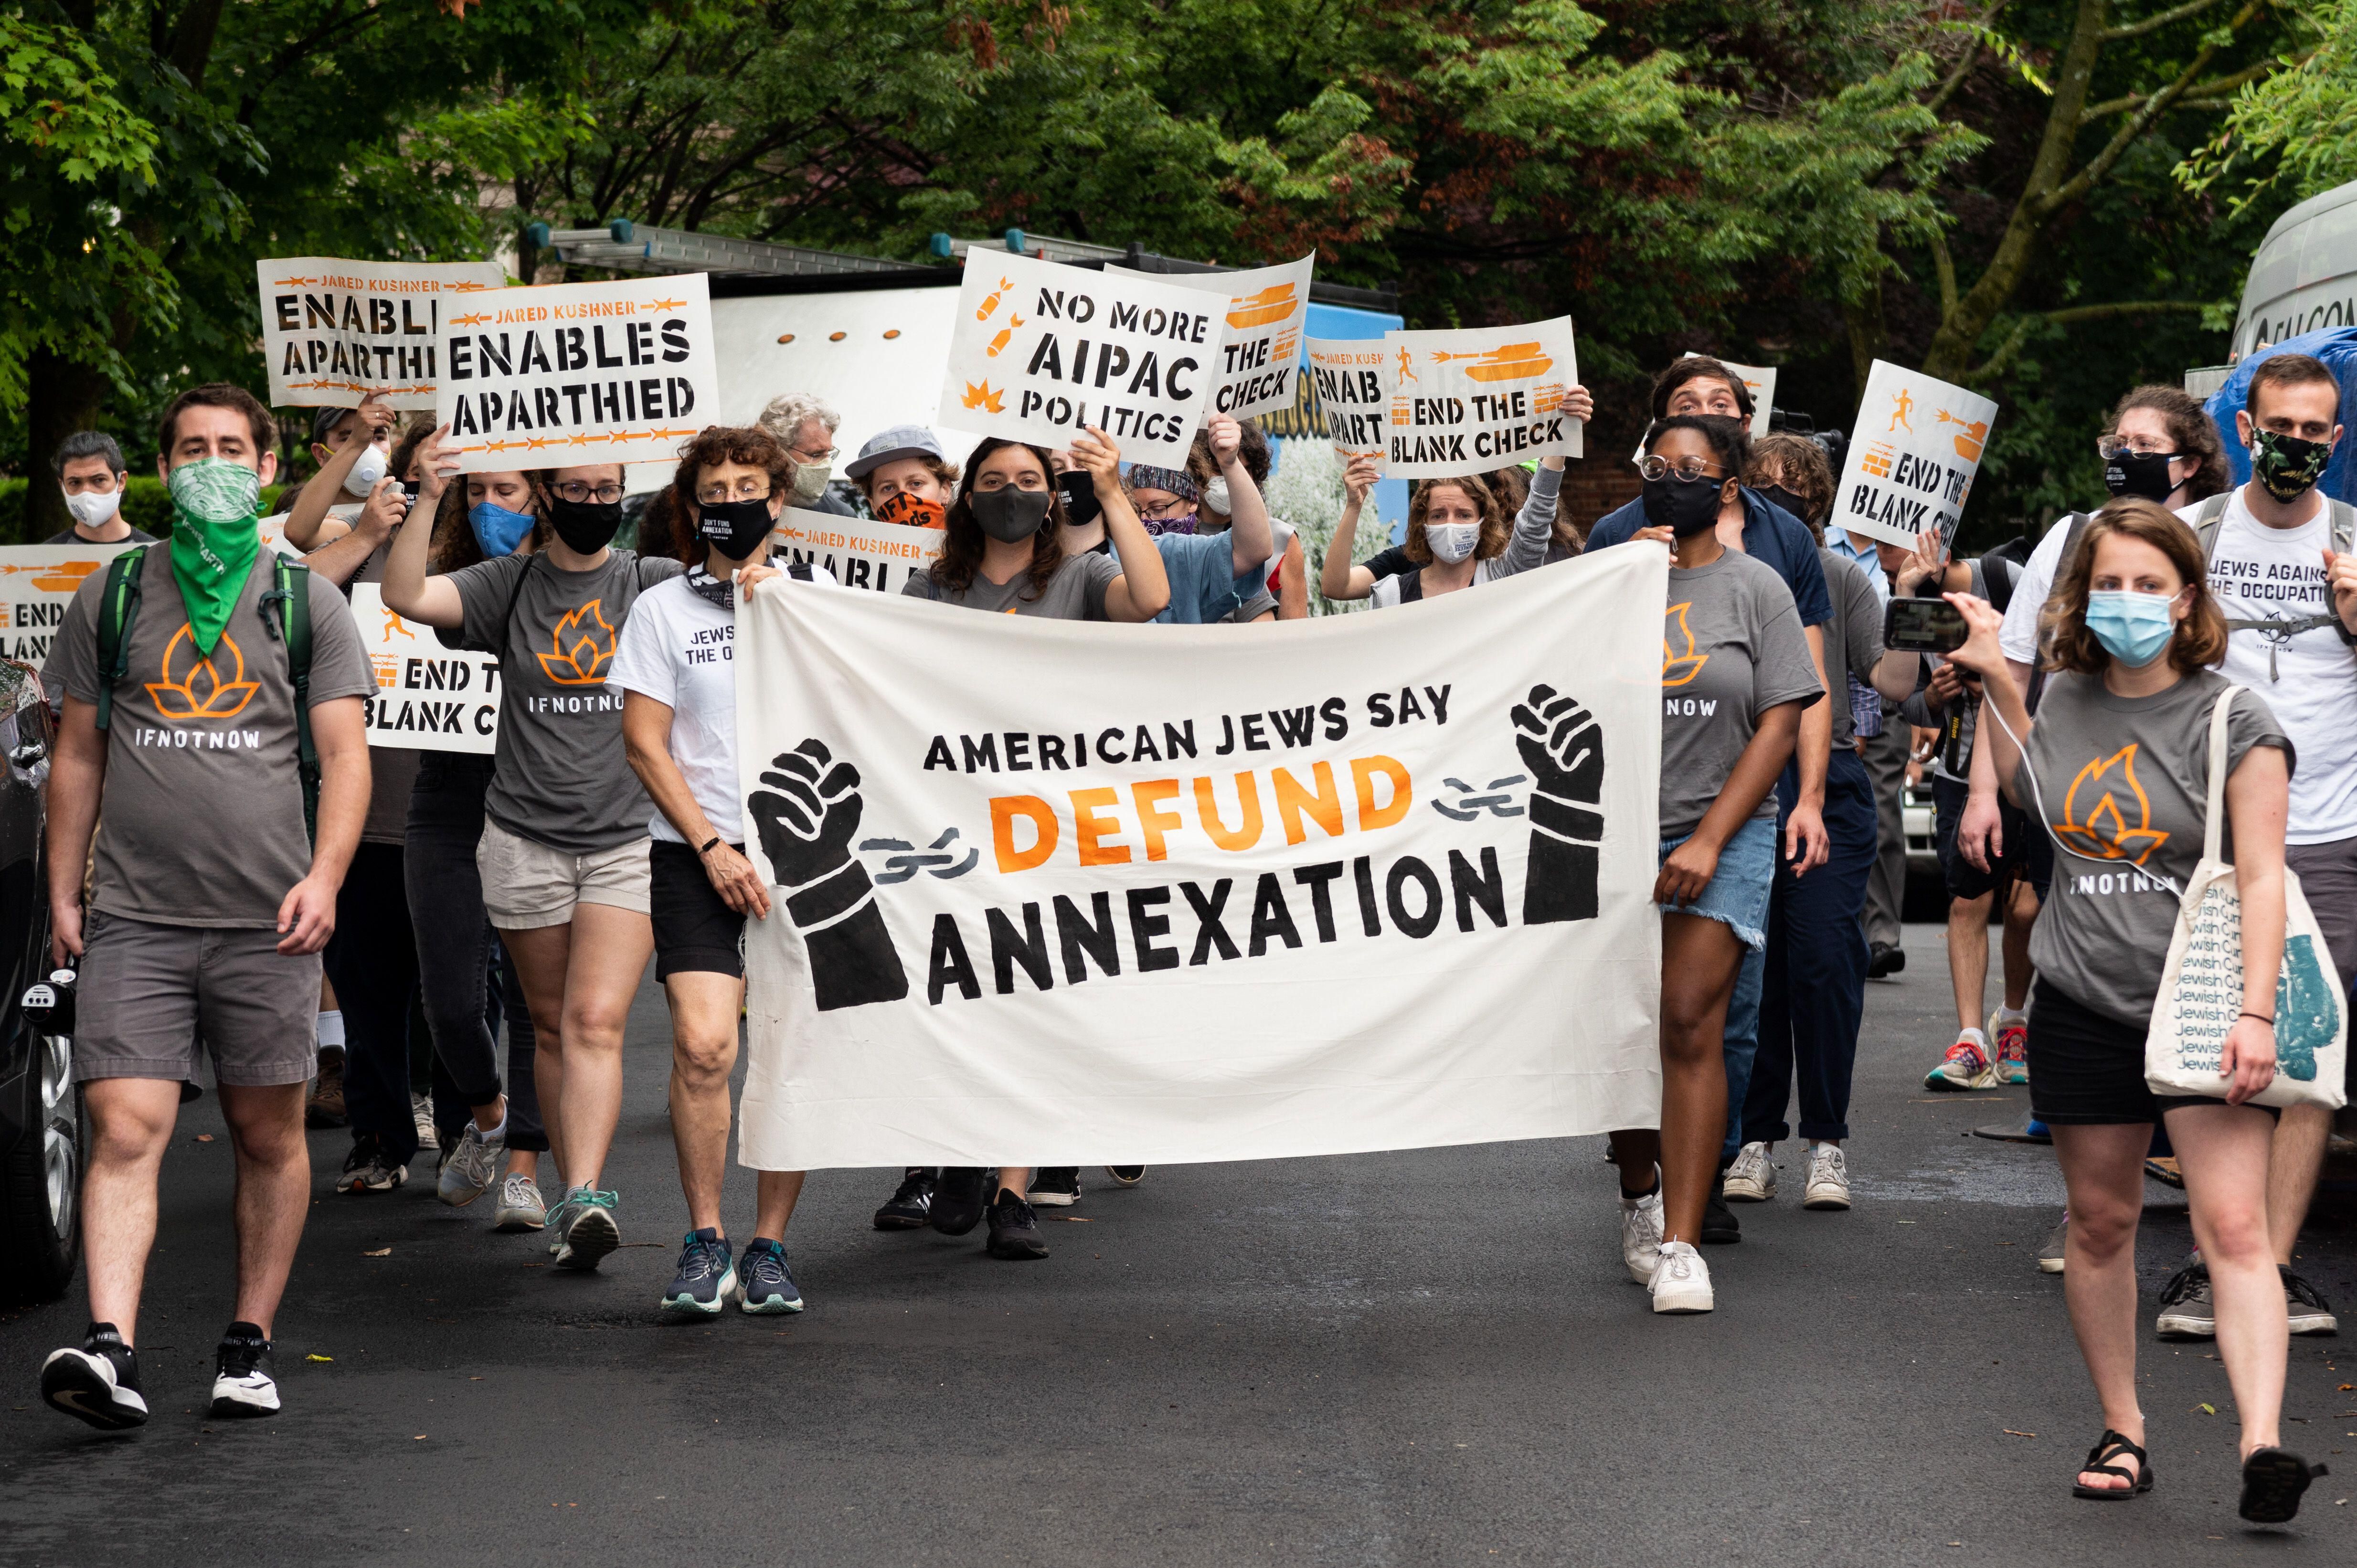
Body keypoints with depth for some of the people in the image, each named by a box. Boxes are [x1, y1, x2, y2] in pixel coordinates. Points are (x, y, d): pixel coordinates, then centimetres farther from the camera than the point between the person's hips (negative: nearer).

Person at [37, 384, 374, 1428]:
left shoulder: (305, 603, 8)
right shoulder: (112, 598, 12)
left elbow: (344, 756, 2)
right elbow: (79, 757, 15)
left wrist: (323, 877, -13)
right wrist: (62, 895, 9)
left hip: (265, 920, 0)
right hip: (133, 919, 0)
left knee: (268, 1135, 6)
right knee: (124, 1131, -12)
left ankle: (250, 1344, 16)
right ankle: (111, 1350, -21)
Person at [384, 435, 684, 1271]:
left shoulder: (655, 584, 5)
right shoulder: (509, 585, 4)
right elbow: (405, 596, -9)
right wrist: (426, 497, -20)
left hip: (627, 839, -2)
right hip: (526, 839, 2)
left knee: (596, 1020, -15)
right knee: (553, 1027, 9)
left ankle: (584, 1197, -24)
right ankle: (577, 1198, 19)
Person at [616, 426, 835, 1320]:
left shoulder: (817, 594, 11)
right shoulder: (662, 608, 6)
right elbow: (645, 742, 2)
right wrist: (711, 845, -7)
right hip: (697, 850, -2)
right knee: (703, 1044, -15)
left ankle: (769, 1249, 11)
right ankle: (704, 1246, -2)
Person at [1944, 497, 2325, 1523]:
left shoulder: (2231, 720, -9)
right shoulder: (2065, 699, 6)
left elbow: (2261, 877, -13)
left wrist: (2255, 1013, -22)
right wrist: (1993, 680, 18)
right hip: (2083, 1006, 5)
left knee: (2233, 1225, -14)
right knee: (2100, 1220, 10)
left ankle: (2262, 1449, -24)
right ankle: (2122, 1431, 23)